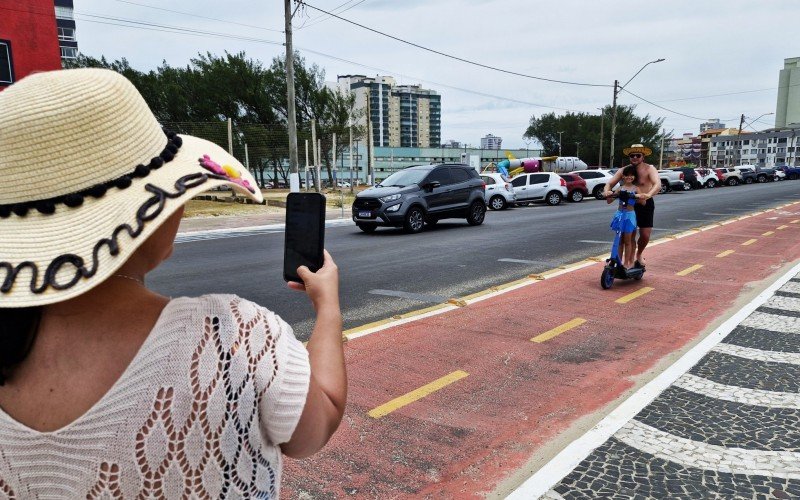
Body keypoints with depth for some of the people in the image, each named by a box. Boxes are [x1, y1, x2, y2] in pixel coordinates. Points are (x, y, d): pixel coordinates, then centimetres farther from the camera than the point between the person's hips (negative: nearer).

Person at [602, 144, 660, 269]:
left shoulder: (649, 169, -14)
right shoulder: (624, 170, -4)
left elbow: (657, 184, -30)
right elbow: (609, 183, -9)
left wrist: (648, 195, -51)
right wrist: (606, 191, -34)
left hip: (645, 205, -2)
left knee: (645, 235, -2)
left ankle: (639, 254, 29)